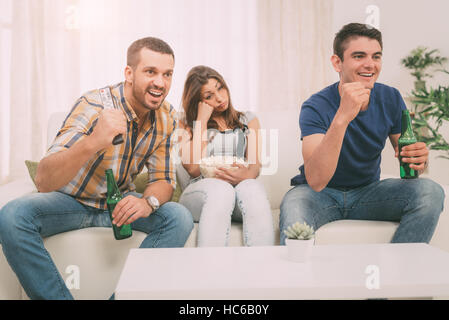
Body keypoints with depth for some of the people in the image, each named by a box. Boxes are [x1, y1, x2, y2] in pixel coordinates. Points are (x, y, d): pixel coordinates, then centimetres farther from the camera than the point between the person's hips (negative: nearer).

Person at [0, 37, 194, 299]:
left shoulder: (166, 117, -8)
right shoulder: (95, 106, -25)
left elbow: (164, 179, -3)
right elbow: (44, 181, -35)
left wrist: (148, 202, -28)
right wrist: (93, 142, -54)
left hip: (119, 201, 4)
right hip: (71, 199, -3)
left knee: (180, 218, -21)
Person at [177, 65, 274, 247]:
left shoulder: (247, 120, 21)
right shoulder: (187, 124, 15)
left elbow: (256, 165, 7)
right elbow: (193, 168, -2)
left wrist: (244, 175, -19)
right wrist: (202, 120, 3)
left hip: (241, 186, 2)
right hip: (201, 190, -1)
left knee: (252, 188, -35)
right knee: (221, 189, -37)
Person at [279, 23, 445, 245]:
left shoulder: (391, 99, -4)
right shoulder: (316, 107, -19)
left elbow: (406, 153, 6)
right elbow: (316, 181, -33)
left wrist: (419, 158, -21)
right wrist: (342, 118, -44)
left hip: (367, 193, 5)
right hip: (322, 194, -4)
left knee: (430, 192, -21)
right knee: (294, 203, -38)